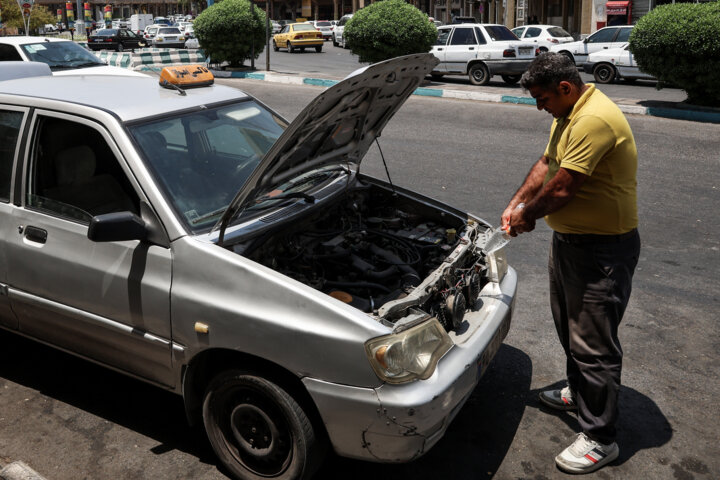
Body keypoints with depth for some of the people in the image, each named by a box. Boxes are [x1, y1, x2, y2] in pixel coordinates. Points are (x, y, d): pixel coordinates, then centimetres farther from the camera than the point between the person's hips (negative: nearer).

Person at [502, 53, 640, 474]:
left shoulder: (595, 120, -26)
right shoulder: (569, 114, 10)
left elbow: (561, 188, -27)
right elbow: (546, 164, 17)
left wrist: (528, 216, -10)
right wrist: (517, 204, 7)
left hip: (603, 249, -11)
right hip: (569, 238, 11)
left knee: (593, 342, -2)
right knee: (569, 325, 24)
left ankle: (601, 440, 12)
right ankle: (579, 392, 46)